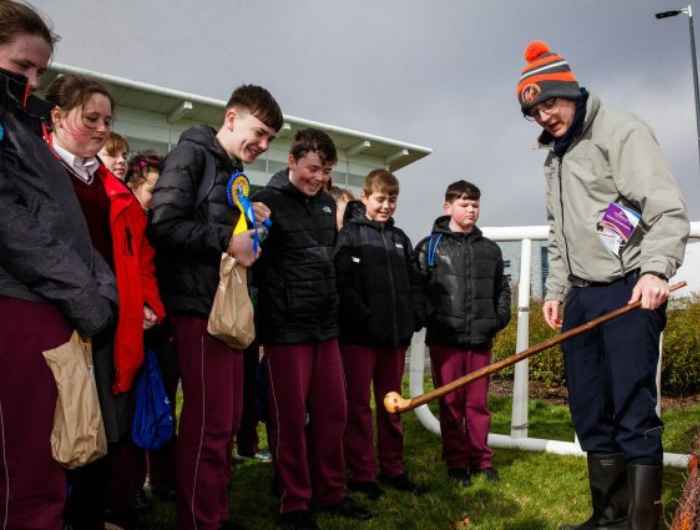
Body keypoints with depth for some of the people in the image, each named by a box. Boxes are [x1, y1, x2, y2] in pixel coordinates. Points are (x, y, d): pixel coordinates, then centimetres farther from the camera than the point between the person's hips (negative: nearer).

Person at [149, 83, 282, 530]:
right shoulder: (192, 154, -7)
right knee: (209, 423, -6)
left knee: (228, 421, 14)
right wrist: (226, 242, -17)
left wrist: (253, 225, 9)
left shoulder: (234, 171, 19)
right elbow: (164, 224, -19)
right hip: (199, 306, -9)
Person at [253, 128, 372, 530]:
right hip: (285, 328, -6)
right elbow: (254, 265, -14)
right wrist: (274, 316, -16)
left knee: (332, 413, 11)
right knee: (291, 418, 3)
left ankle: (331, 493, 26)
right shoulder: (268, 202, -8)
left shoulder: (328, 203, 13)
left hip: (326, 325, 6)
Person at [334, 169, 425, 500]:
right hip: (359, 335, -5)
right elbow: (343, 284, -12)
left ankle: (393, 469, 23)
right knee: (359, 405, 2)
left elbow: (413, 283, 17)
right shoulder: (349, 234, -1)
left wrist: (415, 317, 3)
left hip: (396, 334, 6)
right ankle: (362, 474, 10)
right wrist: (364, 318, -20)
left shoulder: (400, 238, 17)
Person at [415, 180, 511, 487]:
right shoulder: (430, 246, 0)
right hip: (445, 339, -3)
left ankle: (481, 458, 22)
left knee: (478, 402, 10)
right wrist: (430, 320, -10)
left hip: (481, 338, 3)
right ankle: (456, 462, 16)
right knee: (450, 403, 5)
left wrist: (499, 319, 7)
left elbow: (502, 289, 19)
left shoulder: (490, 249, 13)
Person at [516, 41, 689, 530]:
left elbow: (668, 210, -16)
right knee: (590, 415, 10)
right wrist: (556, 289, 18)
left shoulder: (621, 132, -6)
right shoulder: (554, 157, 19)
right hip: (582, 296, 8)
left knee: (634, 414, -7)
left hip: (631, 292, -8)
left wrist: (656, 269, -30)